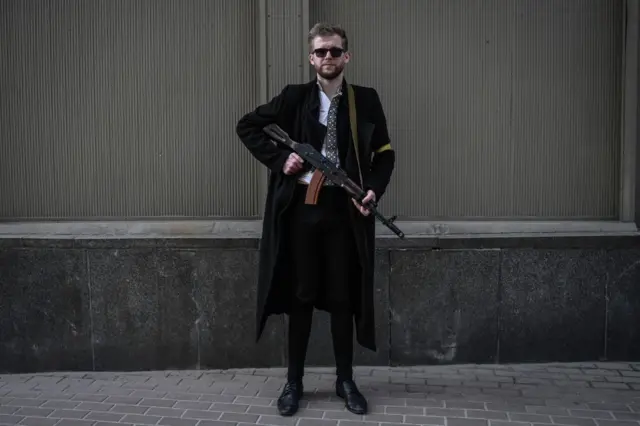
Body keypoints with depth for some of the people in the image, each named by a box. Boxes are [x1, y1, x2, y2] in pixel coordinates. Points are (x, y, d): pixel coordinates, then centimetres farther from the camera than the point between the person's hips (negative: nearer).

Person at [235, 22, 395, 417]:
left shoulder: (366, 100, 3)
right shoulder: (294, 97, 2)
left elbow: (385, 154, 9)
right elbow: (247, 126, 7)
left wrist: (374, 190, -8)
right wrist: (279, 159, -6)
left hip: (344, 208, 0)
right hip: (302, 207, 0)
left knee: (343, 297, 7)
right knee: (300, 296, 7)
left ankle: (346, 380, 23)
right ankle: (294, 382, 21)